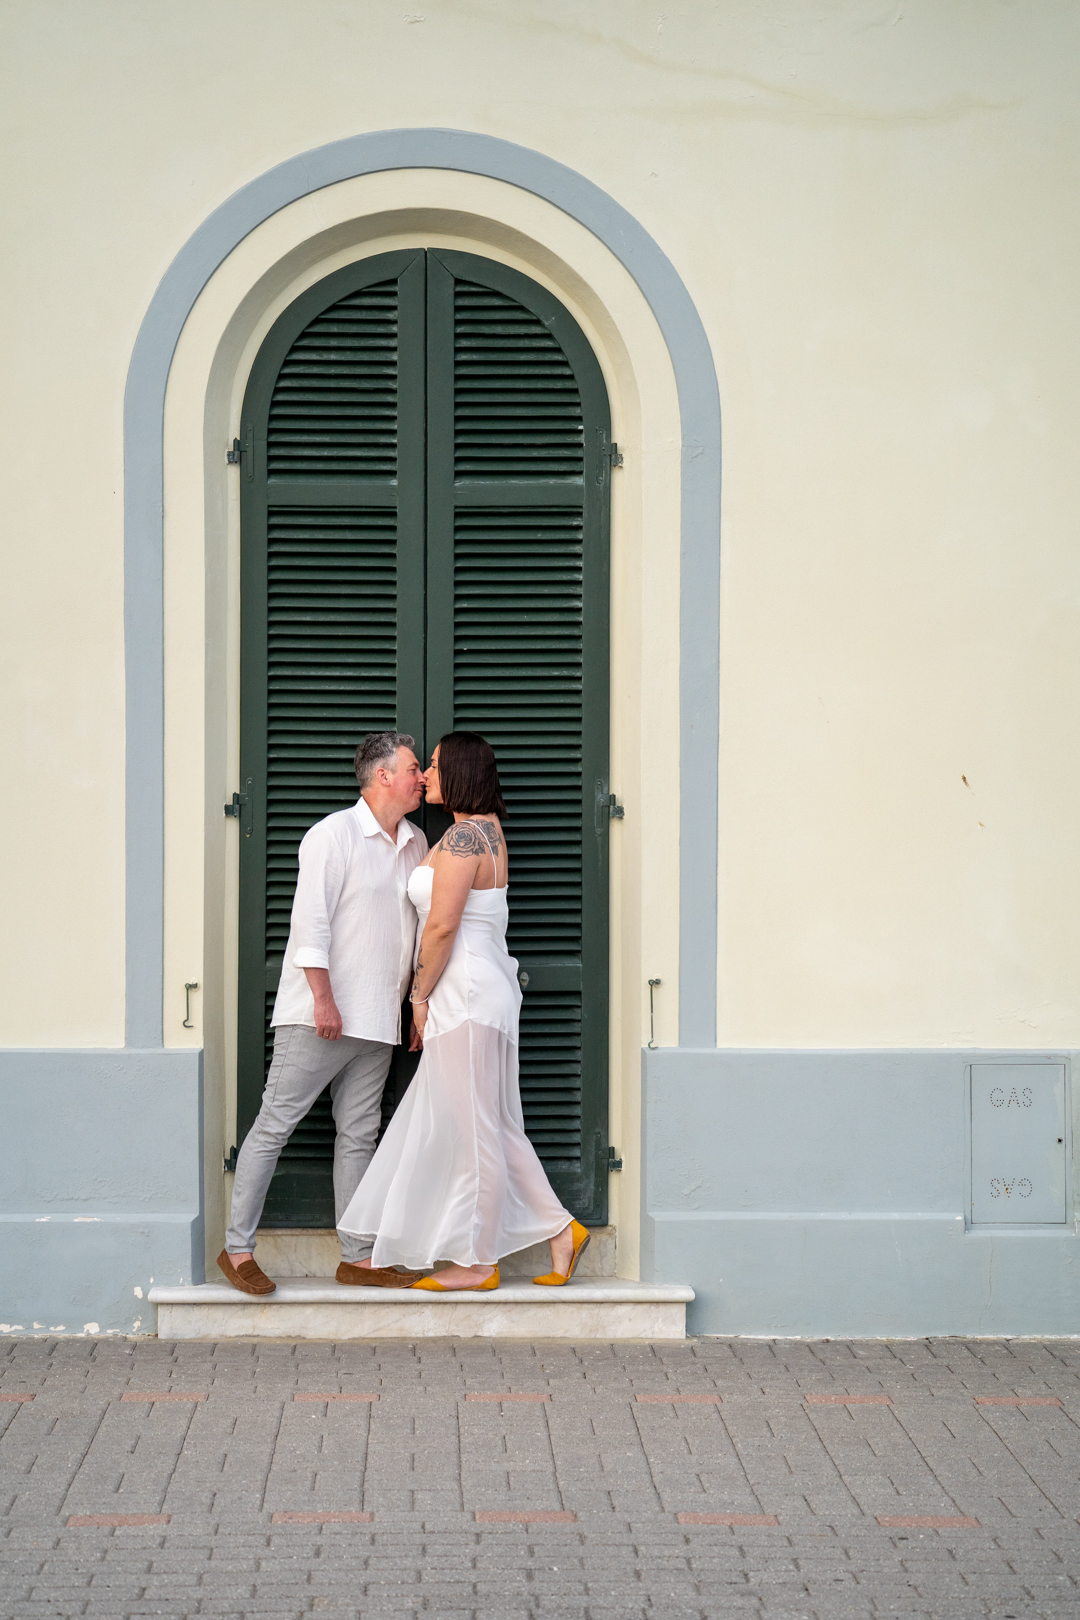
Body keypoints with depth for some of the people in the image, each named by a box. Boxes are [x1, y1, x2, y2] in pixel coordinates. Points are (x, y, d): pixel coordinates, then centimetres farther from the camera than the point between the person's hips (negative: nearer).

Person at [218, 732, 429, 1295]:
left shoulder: (416, 844, 14)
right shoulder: (334, 835, -9)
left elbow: (422, 921, 22)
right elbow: (310, 921, -14)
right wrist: (323, 999, -19)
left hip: (377, 1019, 7)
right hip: (317, 1017, -7)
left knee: (359, 1135, 9)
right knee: (274, 1125, -3)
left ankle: (357, 1256, 14)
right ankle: (237, 1249, 2)